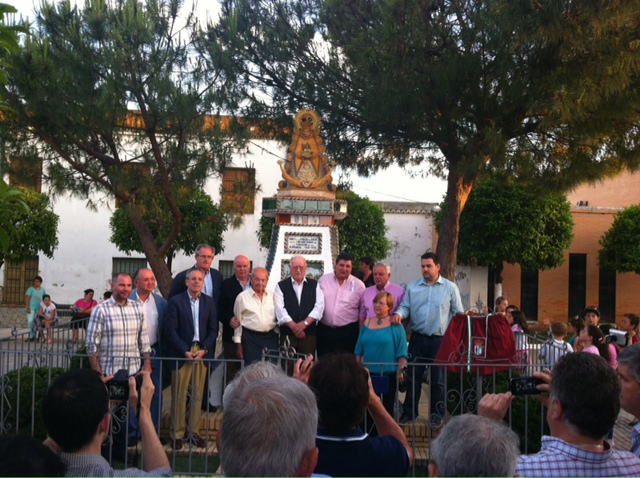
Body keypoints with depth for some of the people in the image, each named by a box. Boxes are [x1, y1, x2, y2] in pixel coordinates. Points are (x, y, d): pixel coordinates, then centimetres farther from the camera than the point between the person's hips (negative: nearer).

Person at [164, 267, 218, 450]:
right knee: (179, 397, 0)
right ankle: (177, 434, 10)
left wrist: (204, 350, -5)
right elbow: (170, 330, -6)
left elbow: (213, 329, 8)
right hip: (181, 353, -3)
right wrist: (185, 351, -11)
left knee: (197, 396, 6)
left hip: (202, 353, 3)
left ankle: (194, 433, 15)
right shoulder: (176, 301, -1)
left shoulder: (209, 302, 9)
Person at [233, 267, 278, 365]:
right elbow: (238, 322, 3)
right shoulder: (242, 297, -1)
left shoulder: (272, 296, 7)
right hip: (251, 338, -3)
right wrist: (239, 344, 2)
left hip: (271, 338, 3)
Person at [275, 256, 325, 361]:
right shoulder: (281, 286, 5)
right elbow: (280, 309, -5)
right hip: (287, 333, -1)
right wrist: (294, 326, -14)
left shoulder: (314, 285, 9)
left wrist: (305, 323, -13)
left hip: (309, 333, 1)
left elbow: (319, 306, -1)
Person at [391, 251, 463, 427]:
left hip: (440, 340, -2)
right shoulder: (413, 287, 7)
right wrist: (399, 314, -16)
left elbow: (458, 314, 3)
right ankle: (409, 412, 19)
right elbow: (405, 307, 7)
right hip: (417, 338, 2)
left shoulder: (450, 288, 1)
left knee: (438, 378, 7)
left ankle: (436, 414, 20)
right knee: (413, 376, 8)